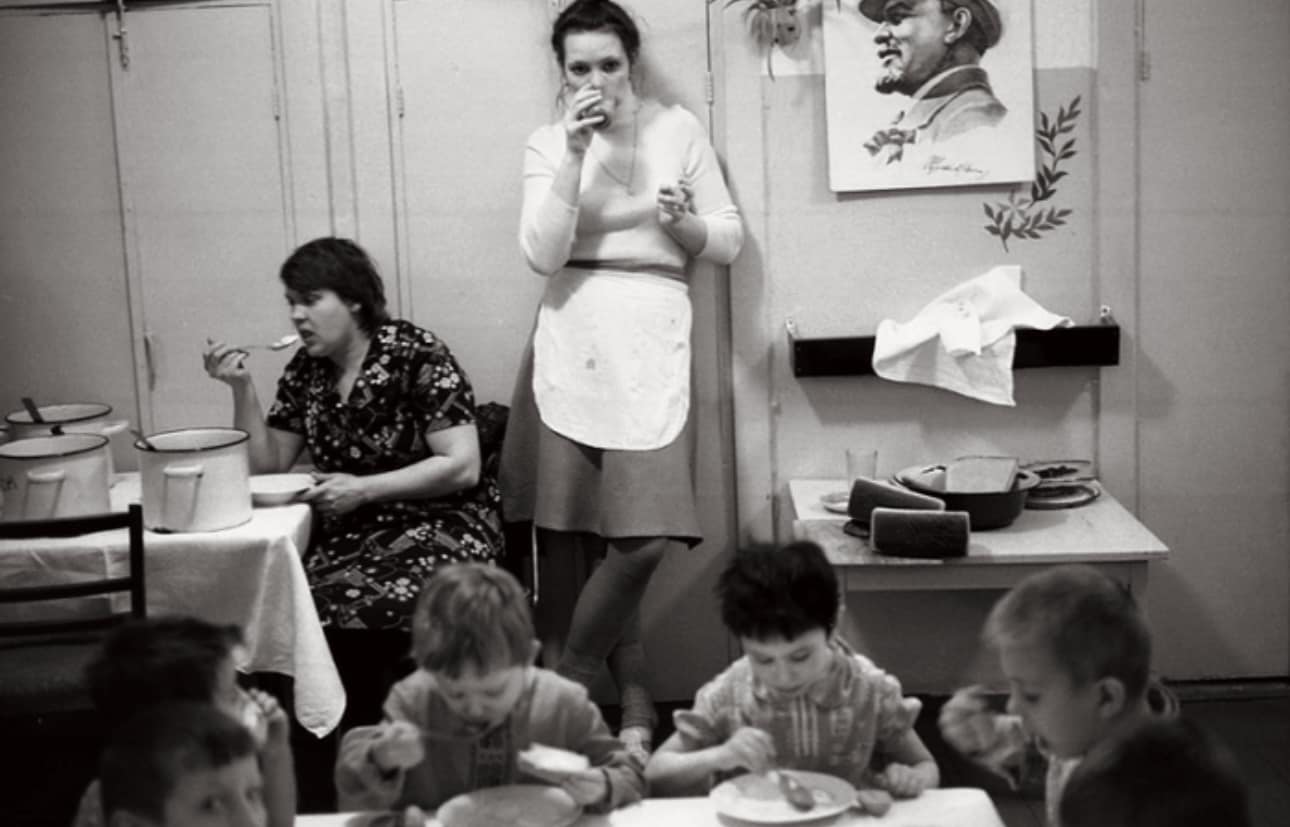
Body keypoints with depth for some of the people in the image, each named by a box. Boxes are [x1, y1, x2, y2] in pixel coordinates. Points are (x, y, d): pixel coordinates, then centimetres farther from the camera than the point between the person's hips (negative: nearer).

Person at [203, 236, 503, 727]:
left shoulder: (415, 356, -11)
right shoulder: (306, 371, 7)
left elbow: (463, 466, -14)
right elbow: (266, 467, 10)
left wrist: (362, 489, -18)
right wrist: (241, 388, -4)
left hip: (441, 521, -5)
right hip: (353, 532, 6)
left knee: (358, 605, -31)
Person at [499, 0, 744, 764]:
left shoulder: (680, 129, 6)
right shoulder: (546, 144, 8)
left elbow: (731, 242, 8)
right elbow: (542, 255, -5)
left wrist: (684, 221, -12)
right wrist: (574, 153, -10)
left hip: (653, 335, -1)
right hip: (570, 337, 1)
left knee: (648, 536, -12)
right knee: (573, 531, -3)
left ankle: (568, 679, 9)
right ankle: (634, 702, 13)